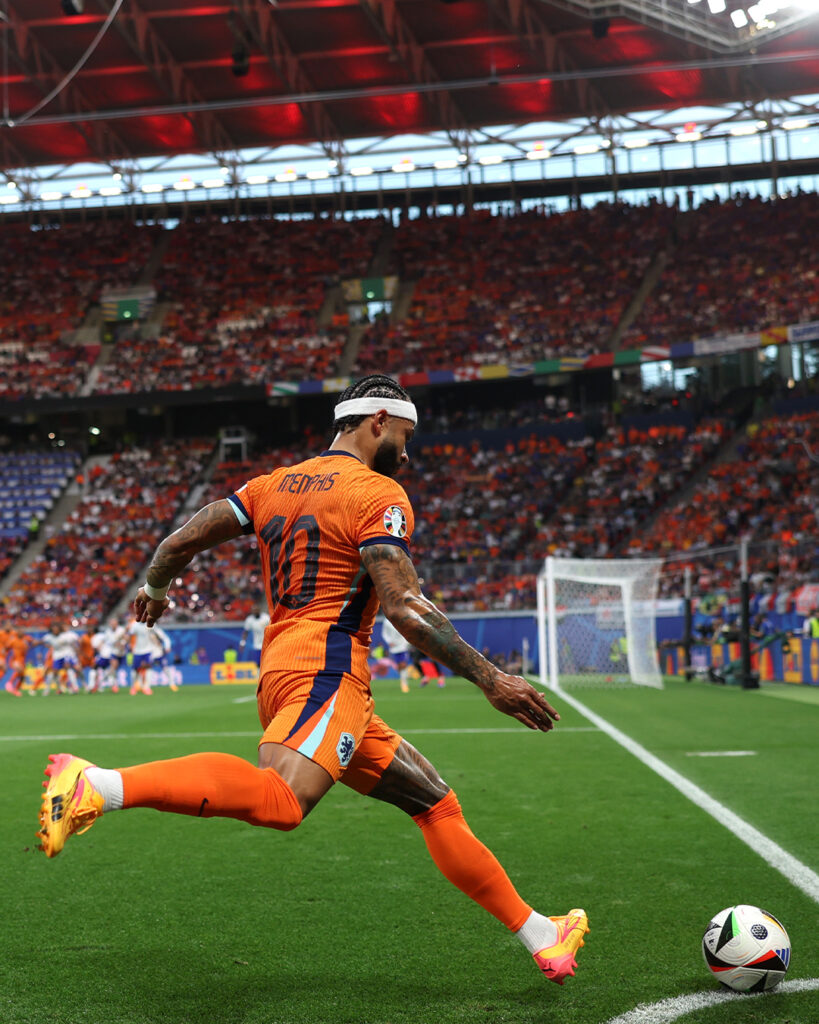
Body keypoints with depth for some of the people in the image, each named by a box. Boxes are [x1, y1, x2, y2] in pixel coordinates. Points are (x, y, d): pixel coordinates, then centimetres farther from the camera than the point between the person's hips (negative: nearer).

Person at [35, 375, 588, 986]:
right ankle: (95, 784, -37)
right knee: (279, 800, -34)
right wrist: (491, 680, -10)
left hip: (280, 672, 10)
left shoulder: (276, 484, 21)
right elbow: (404, 607, -13)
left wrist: (154, 589, 42)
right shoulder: (378, 495, -2)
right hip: (325, 669, -10)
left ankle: (542, 938, 16)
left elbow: (183, 540, 21)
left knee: (435, 802, 13)